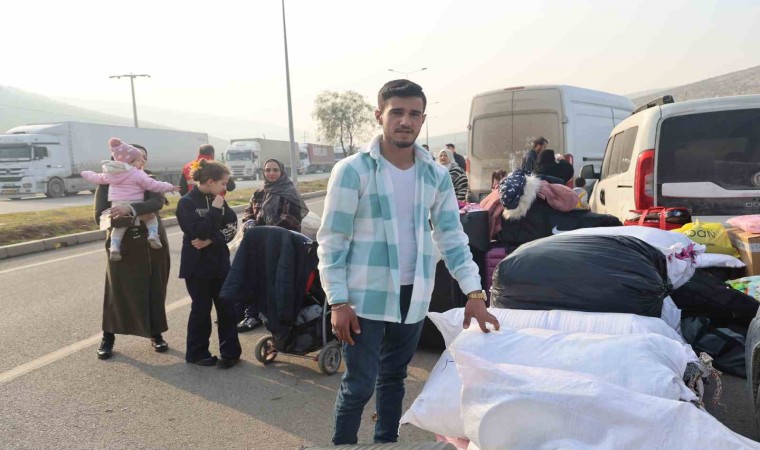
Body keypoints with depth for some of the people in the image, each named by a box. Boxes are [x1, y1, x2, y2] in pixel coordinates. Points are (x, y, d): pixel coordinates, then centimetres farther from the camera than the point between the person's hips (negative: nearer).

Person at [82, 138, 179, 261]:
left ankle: (114, 247, 3)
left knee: (119, 227, 20)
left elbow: (98, 178, 27)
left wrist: (86, 174, 48)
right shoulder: (138, 174, -9)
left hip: (117, 208, 5)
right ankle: (153, 235, -4)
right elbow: (153, 185, -10)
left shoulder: (111, 174, 11)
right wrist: (170, 187, 1)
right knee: (151, 216, 17)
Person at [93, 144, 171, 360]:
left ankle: (156, 335, 23)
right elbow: (100, 217, -11)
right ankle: (108, 338, 21)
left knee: (155, 292, 8)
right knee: (117, 292, 4)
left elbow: (158, 201, -20)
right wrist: (131, 219, -24)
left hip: (153, 245, 2)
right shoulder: (107, 184, -2)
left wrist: (130, 209, -34)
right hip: (122, 247, -1)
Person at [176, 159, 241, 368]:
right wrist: (215, 210, -19)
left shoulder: (218, 200, 7)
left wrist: (212, 240, -15)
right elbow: (200, 232, -21)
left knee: (227, 307, 5)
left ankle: (230, 352, 15)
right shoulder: (187, 203, -11)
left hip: (220, 262, 5)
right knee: (201, 309, 4)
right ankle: (197, 353, 20)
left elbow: (231, 227, -1)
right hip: (198, 265, -5)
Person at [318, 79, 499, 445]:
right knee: (359, 384, 2)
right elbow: (331, 241, -9)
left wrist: (474, 293, -5)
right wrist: (338, 301, -14)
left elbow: (452, 237, 4)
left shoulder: (436, 175, 4)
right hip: (366, 296, -4)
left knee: (394, 378, 19)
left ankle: (387, 439, 38)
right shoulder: (352, 171, -10)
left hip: (413, 296, 5)